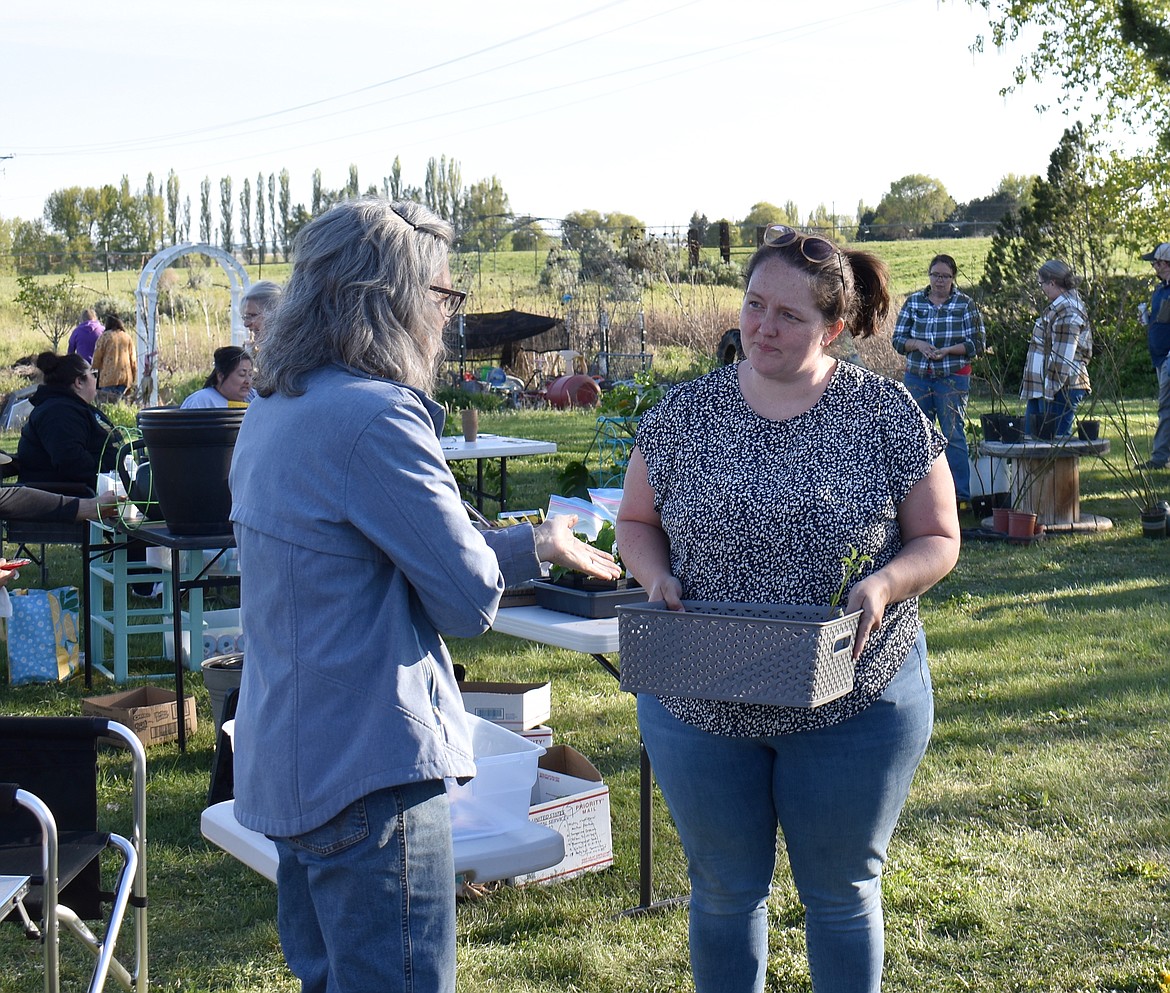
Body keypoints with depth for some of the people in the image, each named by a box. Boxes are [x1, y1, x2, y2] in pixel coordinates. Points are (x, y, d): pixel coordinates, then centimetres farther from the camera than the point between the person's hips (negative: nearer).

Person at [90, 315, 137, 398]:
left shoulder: (104, 336, 1)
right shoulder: (127, 337, 13)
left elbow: (97, 357, 1)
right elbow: (133, 359, 13)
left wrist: (94, 371, 13)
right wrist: (133, 378, 18)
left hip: (108, 377, -4)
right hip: (126, 378, 4)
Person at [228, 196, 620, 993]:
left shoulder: (274, 409, 10)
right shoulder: (375, 416, -21)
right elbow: (470, 602, -17)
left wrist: (536, 545, 18)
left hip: (289, 761, 10)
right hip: (368, 770, -10)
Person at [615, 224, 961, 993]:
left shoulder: (887, 413, -7)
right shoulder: (684, 414, -2)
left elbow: (939, 539, -1)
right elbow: (636, 521, 9)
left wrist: (885, 582, -22)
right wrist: (656, 576, -12)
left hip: (856, 704, -1)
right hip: (700, 700, 2)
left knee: (842, 892, 15)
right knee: (725, 892, 17)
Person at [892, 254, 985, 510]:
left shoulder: (965, 304, 2)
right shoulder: (914, 301, 8)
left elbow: (978, 342, -1)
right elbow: (898, 338, 8)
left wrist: (948, 350, -15)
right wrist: (918, 345, -12)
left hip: (952, 378, -3)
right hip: (917, 376, 3)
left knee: (954, 436, -5)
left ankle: (961, 495, 0)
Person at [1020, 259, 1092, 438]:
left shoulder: (1068, 312, -18)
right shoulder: (1059, 306, 13)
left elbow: (1062, 358, -22)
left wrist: (1051, 390, -22)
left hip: (1062, 389, -11)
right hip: (1039, 388, 11)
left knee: (1056, 438, -7)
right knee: (1031, 435, 11)